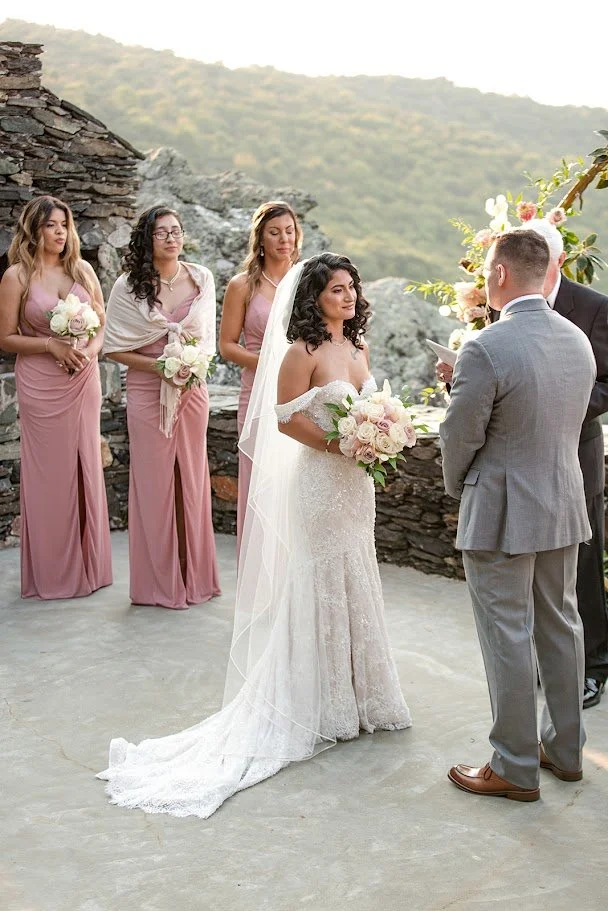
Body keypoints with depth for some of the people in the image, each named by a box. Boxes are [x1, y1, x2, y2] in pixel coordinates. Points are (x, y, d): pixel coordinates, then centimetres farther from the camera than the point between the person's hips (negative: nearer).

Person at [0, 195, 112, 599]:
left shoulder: (83, 270, 7)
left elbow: (103, 323, 10)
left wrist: (90, 350, -9)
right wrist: (52, 345, -15)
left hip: (84, 381, 4)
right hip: (41, 385, -3)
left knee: (86, 468, 8)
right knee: (49, 472, 2)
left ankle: (88, 564, 21)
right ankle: (54, 572, 14)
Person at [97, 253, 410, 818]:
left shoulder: (357, 350, 11)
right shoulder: (304, 352, -13)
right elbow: (287, 418, -16)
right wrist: (340, 443, -21)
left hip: (356, 482, 8)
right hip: (319, 481, -8)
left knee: (354, 585, 15)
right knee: (321, 586, 2)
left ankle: (356, 695, 29)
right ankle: (321, 708, 16)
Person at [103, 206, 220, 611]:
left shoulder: (201, 279, 4)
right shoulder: (129, 286, -3)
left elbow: (208, 334, 11)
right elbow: (114, 347, -3)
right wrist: (158, 365, -14)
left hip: (192, 390, 3)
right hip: (148, 392, -2)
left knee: (191, 477, 7)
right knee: (154, 480, 1)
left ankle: (194, 575, 19)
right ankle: (160, 581, 12)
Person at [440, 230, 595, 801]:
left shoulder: (485, 350, -21)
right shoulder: (578, 340, 2)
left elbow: (460, 438, -14)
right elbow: (572, 419, 11)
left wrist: (458, 490, 5)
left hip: (501, 515, -7)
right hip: (564, 505, 8)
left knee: (508, 639, 4)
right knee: (561, 626, 18)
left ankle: (515, 768, 17)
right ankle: (565, 749, 33)